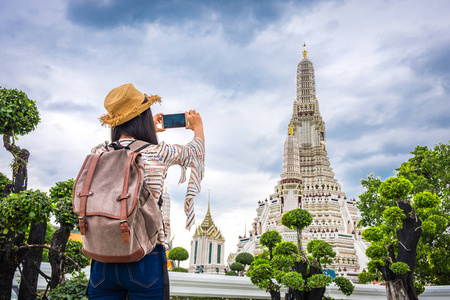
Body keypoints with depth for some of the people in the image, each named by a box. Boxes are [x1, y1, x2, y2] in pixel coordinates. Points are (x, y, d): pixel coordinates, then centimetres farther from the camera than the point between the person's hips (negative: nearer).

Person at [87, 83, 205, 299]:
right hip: (146, 257, -3)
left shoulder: (99, 153, 2)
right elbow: (195, 150, 16)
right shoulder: (159, 153, -6)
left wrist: (150, 131, 43)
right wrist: (198, 127, 37)